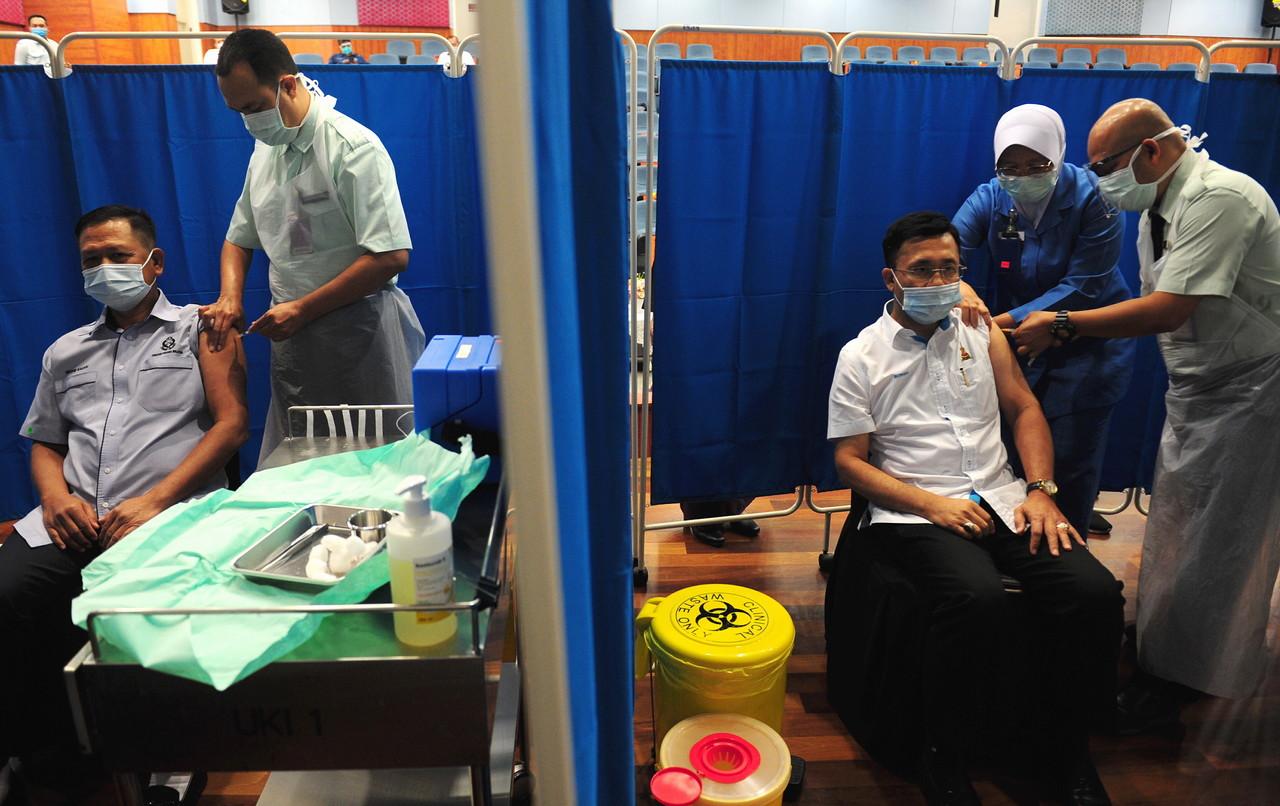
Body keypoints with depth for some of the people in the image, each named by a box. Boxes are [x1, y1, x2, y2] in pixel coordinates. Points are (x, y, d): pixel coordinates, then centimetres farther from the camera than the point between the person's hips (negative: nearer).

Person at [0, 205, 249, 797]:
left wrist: (156, 499, -13)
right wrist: (55, 494, 1)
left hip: (169, 515, -4)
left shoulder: (201, 328, 10)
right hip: (72, 521, 5)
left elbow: (232, 422, -1)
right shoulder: (66, 352, 27)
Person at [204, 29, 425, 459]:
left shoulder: (353, 147, -12)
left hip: (357, 331, -7)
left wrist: (302, 310, -16)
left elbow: (391, 256, -20)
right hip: (292, 334, 7)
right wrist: (230, 297, 2)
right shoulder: (265, 152, 12)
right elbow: (239, 239, 23)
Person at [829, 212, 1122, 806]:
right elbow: (850, 461, -3)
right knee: (977, 597, -34)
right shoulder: (862, 356, 1)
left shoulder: (980, 331, 14)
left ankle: (1065, 749, 4)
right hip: (914, 513, -4)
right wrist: (933, 505, -14)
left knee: (1095, 590, -20)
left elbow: (1025, 410, 16)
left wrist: (1040, 491, -1)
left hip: (1001, 502, 5)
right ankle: (943, 758, -10)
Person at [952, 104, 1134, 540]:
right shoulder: (989, 199, -7)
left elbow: (1083, 285, -23)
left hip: (1087, 344, -3)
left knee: (1068, 458, -1)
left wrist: (1008, 320, -33)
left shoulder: (1093, 198, -16)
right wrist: (958, 285, -47)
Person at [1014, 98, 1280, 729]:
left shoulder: (1219, 198, -22)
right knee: (1173, 532, 16)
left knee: (1211, 546, 0)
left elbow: (1170, 309, -29)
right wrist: (1067, 334, -1)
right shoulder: (1158, 209, 8)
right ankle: (1159, 659, 32)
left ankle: (1173, 681, 15)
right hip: (1194, 389, 9)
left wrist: (1064, 325, -24)